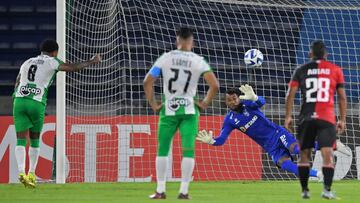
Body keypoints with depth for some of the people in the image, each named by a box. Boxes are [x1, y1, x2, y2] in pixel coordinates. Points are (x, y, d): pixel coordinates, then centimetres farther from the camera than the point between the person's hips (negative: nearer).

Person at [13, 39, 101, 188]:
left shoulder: (27, 62, 24)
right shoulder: (51, 62, 9)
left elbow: (17, 84, 25)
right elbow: (75, 68, 10)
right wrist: (92, 61, 24)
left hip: (19, 100, 3)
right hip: (37, 103, -3)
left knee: (21, 139, -2)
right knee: (35, 140, 13)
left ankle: (21, 172, -20)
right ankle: (31, 174, 13)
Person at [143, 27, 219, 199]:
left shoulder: (165, 58, -2)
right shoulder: (198, 61, -3)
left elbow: (147, 82, -4)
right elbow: (215, 85, -9)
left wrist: (153, 105, 5)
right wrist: (204, 103, 3)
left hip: (168, 109, 0)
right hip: (189, 110, 0)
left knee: (162, 149, 10)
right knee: (188, 150, 4)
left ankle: (160, 190, 9)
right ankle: (184, 191, 1)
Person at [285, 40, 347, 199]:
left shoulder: (302, 70, 9)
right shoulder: (335, 70, 9)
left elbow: (290, 94, 4)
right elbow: (342, 97, 9)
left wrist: (288, 117, 8)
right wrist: (342, 120, 15)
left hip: (306, 118, 1)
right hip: (327, 119, -1)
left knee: (304, 154, 12)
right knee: (327, 154, -7)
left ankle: (304, 190, 12)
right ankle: (327, 189, -23)